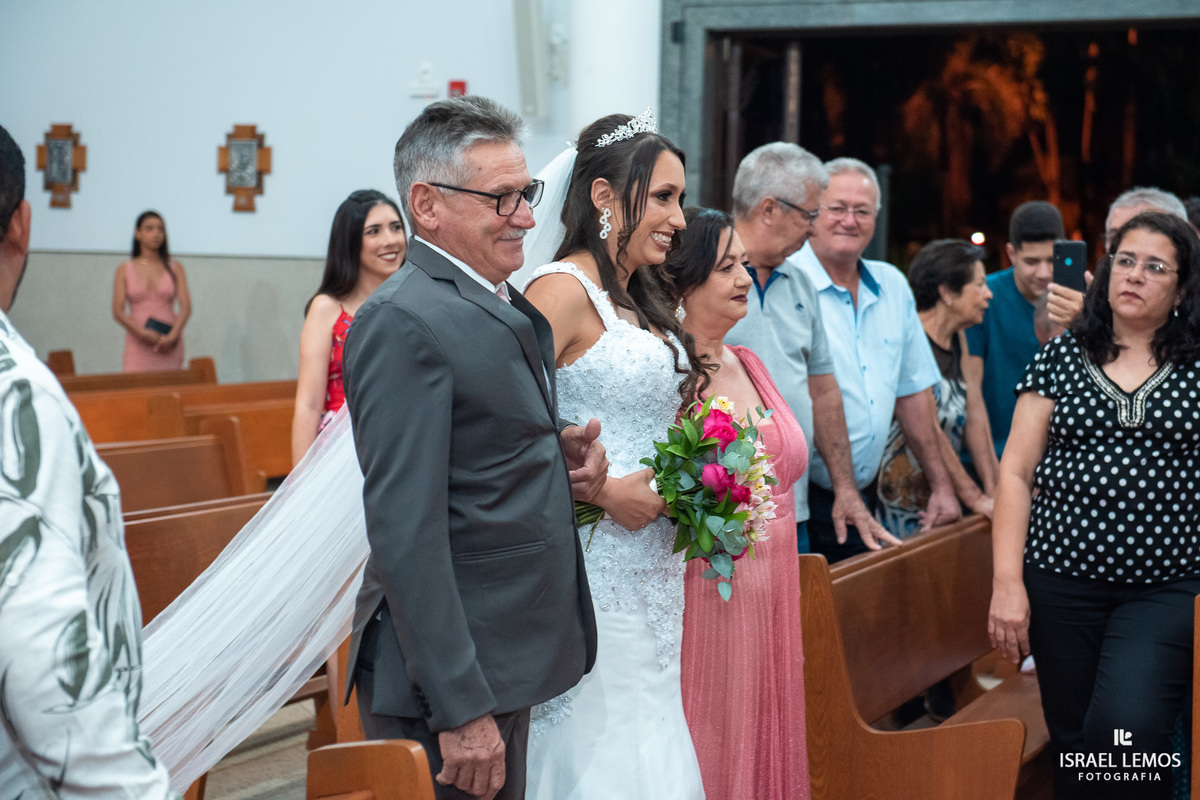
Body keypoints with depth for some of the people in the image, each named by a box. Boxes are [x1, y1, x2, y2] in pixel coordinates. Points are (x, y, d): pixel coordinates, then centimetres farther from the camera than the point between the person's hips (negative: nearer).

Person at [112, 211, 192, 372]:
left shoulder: (175, 268, 11)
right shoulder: (124, 271, 9)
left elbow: (186, 307, 1)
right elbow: (118, 312, 0)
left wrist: (172, 336, -15)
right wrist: (143, 333, -16)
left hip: (169, 347, 1)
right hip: (139, 345, -1)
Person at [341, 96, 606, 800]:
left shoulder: (512, 308, 12)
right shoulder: (404, 323, -17)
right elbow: (405, 532, -22)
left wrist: (562, 455, 1)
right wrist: (461, 709, -24)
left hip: (508, 663, 9)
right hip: (447, 683, -9)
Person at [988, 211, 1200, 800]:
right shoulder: (1060, 357, 7)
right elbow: (1016, 472, 5)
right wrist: (1007, 581, -3)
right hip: (1062, 581, 2)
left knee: (1128, 727, -20)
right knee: (1073, 742, 7)